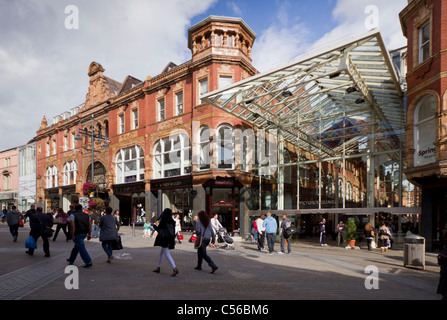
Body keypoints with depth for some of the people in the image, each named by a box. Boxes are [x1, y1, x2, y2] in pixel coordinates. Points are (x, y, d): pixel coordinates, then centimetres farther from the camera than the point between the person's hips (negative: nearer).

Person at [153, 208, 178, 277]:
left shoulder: (163, 220, -12)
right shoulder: (172, 221, 6)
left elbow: (158, 229, -5)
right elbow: (173, 232, 8)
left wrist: (154, 225, 14)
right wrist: (173, 240, 15)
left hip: (164, 239, -8)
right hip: (170, 239, 8)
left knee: (167, 254, -8)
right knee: (161, 252, 23)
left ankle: (175, 269, -18)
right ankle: (158, 267, 35)